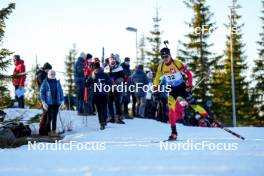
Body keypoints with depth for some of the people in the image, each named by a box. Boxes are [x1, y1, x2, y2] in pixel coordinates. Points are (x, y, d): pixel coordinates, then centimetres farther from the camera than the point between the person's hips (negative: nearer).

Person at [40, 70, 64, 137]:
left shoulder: (57, 82, 8)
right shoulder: (45, 82, -3)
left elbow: (61, 92, 12)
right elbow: (42, 92, -4)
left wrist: (62, 101, 6)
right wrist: (43, 102, -11)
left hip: (56, 103, 4)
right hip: (49, 103, -4)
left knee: (54, 117, 10)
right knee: (49, 117, -1)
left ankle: (54, 130, 18)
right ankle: (49, 131, 7)